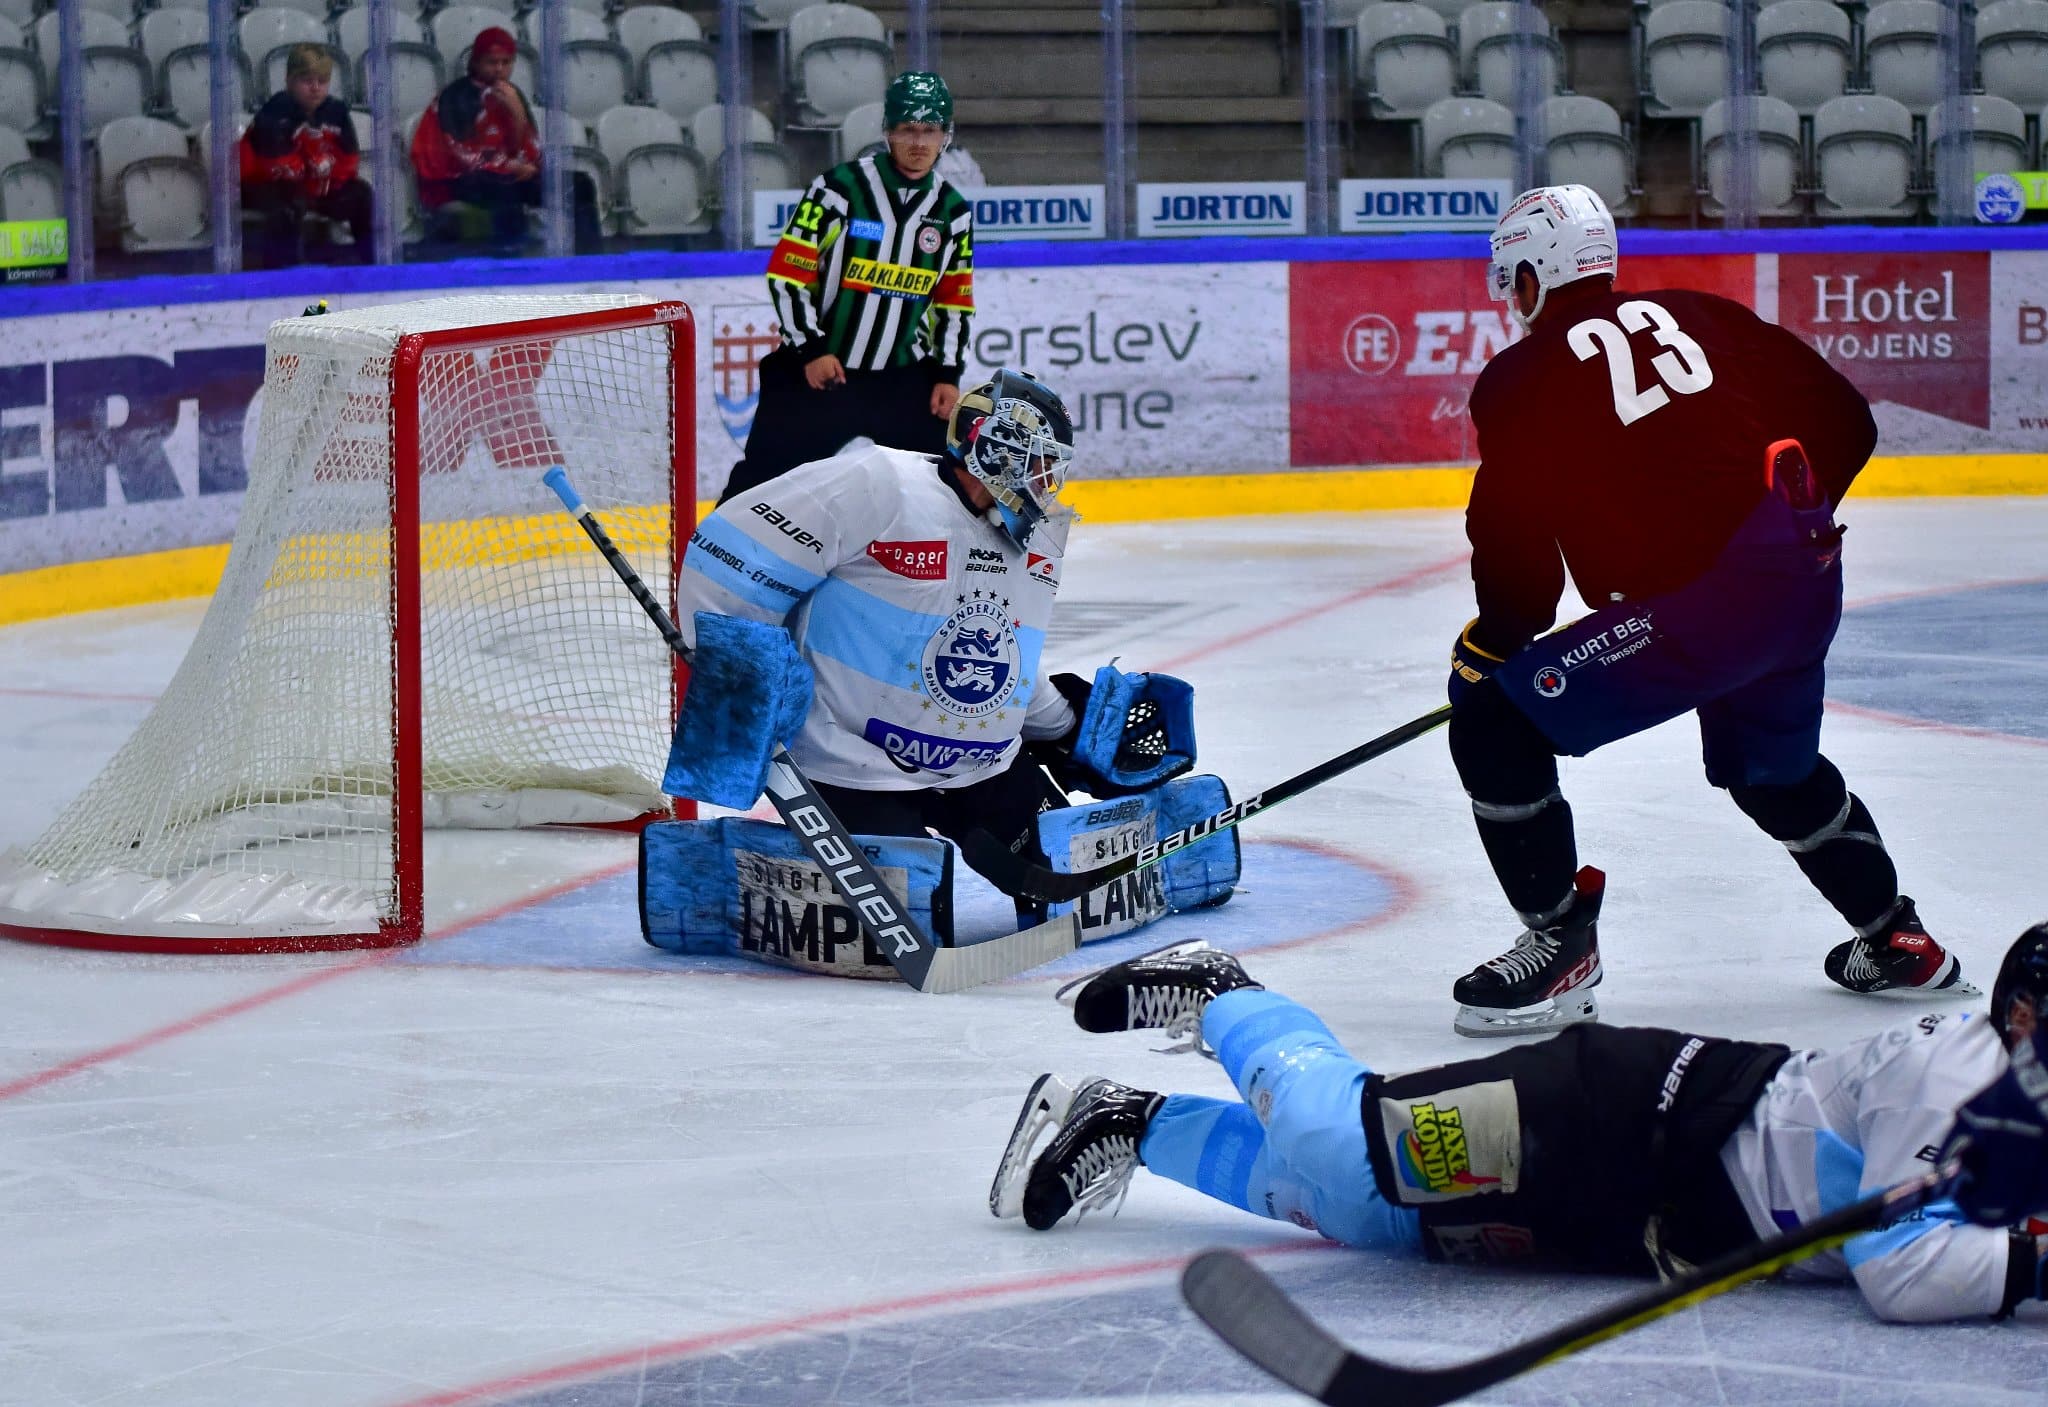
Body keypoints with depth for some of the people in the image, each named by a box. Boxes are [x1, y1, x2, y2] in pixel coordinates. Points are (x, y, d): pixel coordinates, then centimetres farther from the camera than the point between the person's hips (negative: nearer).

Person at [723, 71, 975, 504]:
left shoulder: (953, 211, 3)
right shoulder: (840, 188, -13)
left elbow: (955, 302, 11)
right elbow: (787, 273, -12)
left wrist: (948, 373, 2)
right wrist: (810, 349, -16)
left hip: (902, 376, 4)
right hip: (814, 369, -4)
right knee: (763, 481, -3)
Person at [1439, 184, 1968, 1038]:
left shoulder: (1523, 380, -1)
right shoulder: (1695, 317, 16)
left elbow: (1517, 551, -7)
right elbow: (1843, 422, 17)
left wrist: (1491, 643, 11)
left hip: (1703, 605, -8)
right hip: (1810, 581, 8)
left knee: (1493, 717, 2)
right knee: (1772, 764, 34)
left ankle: (1559, 946, 3)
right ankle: (1897, 944, 43)